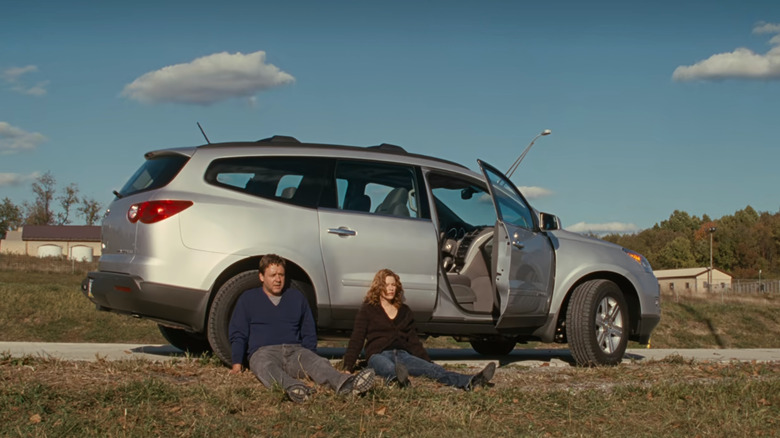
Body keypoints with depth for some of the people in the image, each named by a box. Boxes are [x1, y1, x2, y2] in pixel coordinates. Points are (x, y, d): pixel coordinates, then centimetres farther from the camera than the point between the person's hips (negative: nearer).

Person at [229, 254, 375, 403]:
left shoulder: (296, 297, 25)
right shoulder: (248, 299, 18)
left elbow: (309, 333, 30)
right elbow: (237, 334, 15)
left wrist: (310, 357, 15)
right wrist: (237, 364, 3)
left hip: (295, 351, 3)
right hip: (263, 351, -2)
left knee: (317, 362, -34)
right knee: (266, 367, -42)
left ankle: (345, 384, -65)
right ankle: (292, 387, -74)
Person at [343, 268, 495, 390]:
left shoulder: (404, 311, 22)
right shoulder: (368, 310, 8)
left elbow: (413, 340, 24)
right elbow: (356, 340, 2)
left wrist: (427, 362, 15)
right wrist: (347, 367, -9)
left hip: (402, 355, 4)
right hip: (379, 355, -4)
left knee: (434, 369, -25)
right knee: (390, 369, -43)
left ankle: (470, 382, -51)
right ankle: (399, 379, -81)